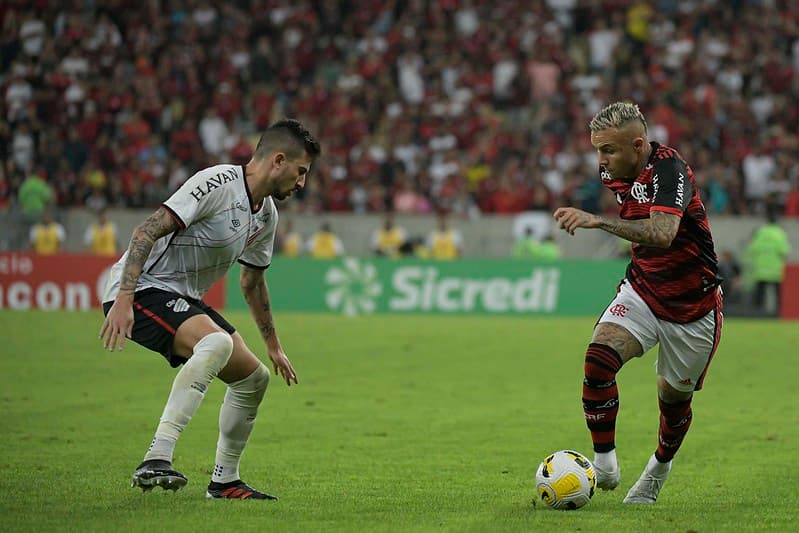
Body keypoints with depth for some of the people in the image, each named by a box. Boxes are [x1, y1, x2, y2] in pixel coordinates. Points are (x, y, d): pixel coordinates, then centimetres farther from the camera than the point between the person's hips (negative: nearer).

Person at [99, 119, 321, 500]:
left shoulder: (267, 214, 11)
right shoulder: (218, 183, -19)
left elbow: (252, 281, 27)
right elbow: (147, 231, -26)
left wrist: (273, 346, 34)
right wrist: (123, 300, -34)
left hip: (184, 300, 10)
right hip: (144, 290, -10)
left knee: (253, 378, 10)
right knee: (217, 342, -35)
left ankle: (224, 481, 28)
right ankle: (156, 461, -40)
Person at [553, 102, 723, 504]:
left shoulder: (668, 169, -26)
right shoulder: (614, 173, -2)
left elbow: (662, 232, -44)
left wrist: (598, 221, -50)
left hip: (692, 305, -5)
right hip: (642, 288, 5)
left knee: (674, 397, 11)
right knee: (599, 358, -22)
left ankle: (660, 467, 41)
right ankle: (604, 464, -12)